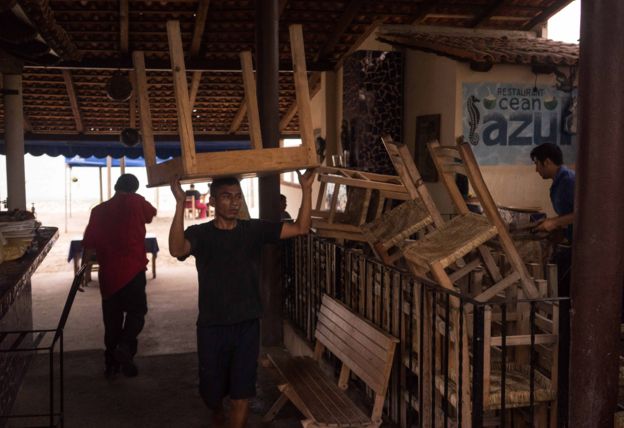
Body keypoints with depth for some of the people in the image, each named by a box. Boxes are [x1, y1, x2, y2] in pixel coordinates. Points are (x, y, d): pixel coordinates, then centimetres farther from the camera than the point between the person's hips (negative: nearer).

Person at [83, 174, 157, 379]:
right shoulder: (136, 202, -2)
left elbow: (89, 244, 3)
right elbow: (151, 214, 20)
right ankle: (125, 346, -17)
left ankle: (111, 363, 19)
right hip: (133, 270, -3)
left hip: (107, 272, 3)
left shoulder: (99, 210, 5)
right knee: (136, 312, 8)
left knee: (112, 316, 13)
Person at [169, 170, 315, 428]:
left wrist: (306, 189, -17)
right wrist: (180, 203, -39)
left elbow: (300, 228, -6)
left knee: (242, 394, 2)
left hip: (247, 324, 1)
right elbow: (176, 250, -30)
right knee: (212, 388, 17)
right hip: (212, 326, 0)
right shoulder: (200, 234, -7)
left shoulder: (254, 230, -1)